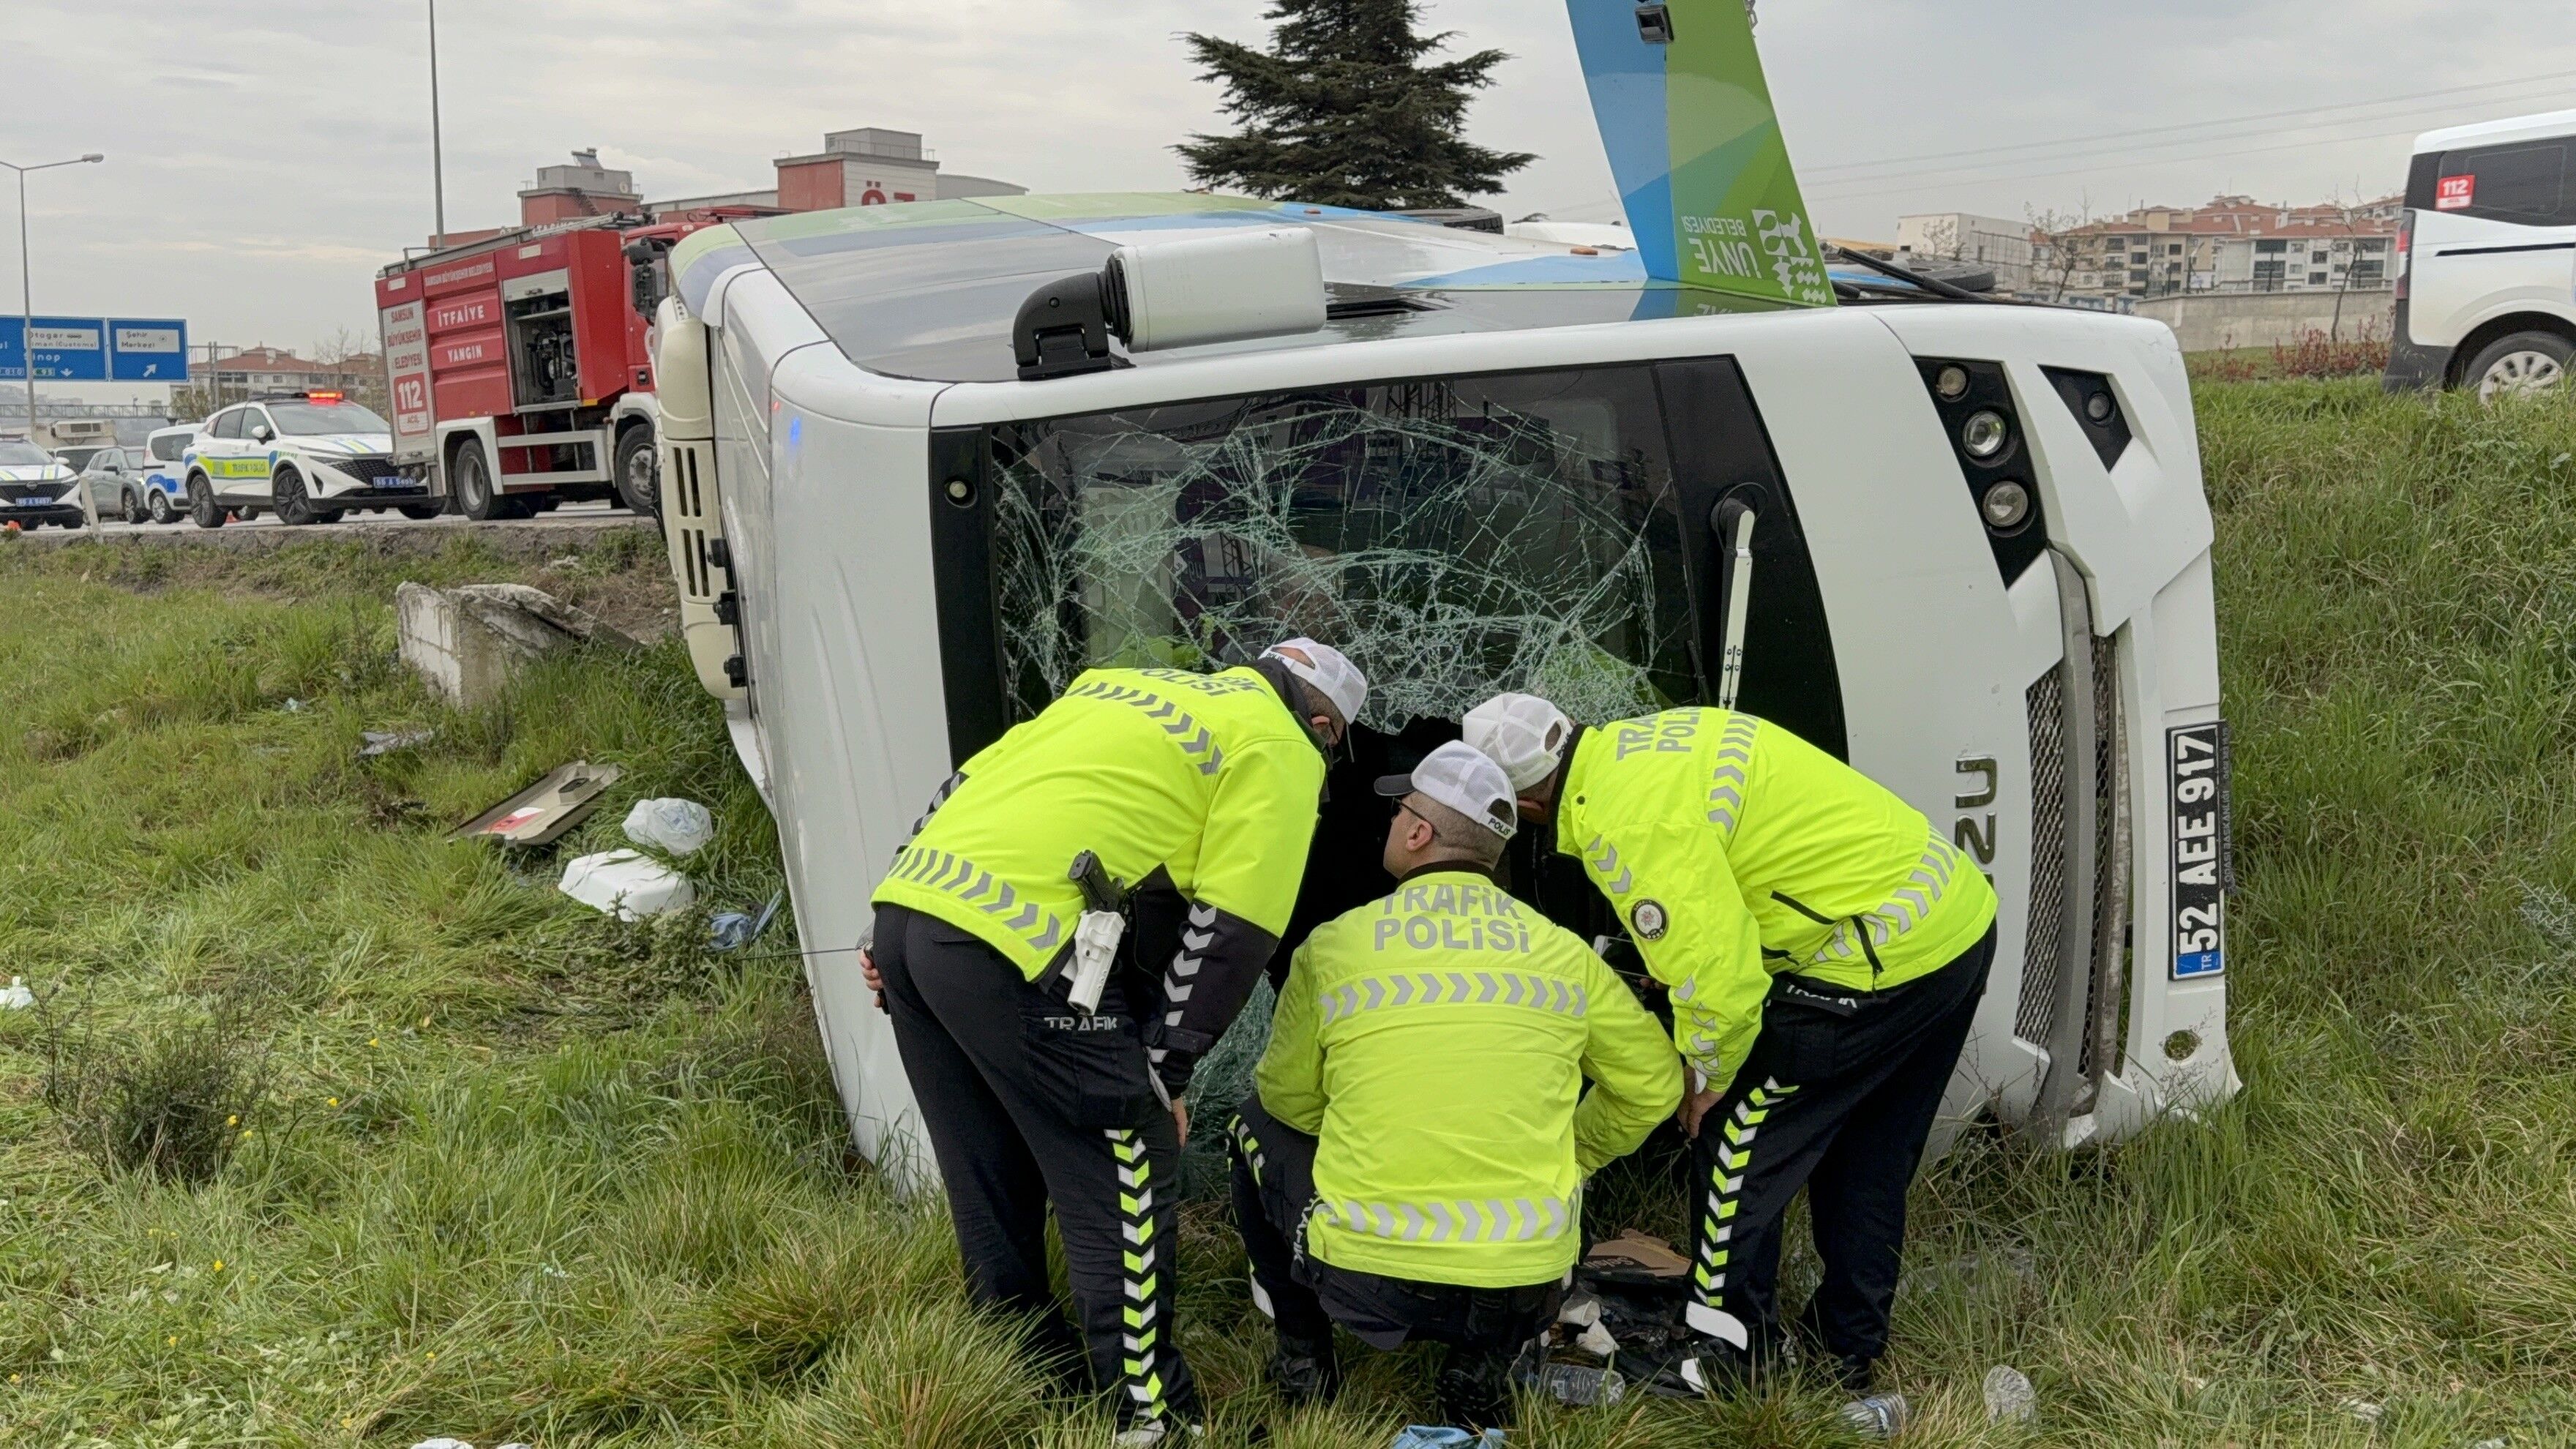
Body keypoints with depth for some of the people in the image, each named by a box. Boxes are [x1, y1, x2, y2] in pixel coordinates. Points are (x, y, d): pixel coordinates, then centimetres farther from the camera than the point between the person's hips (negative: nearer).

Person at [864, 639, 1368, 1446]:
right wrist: (1165, 1070, 2)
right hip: (1015, 944, -8)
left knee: (990, 1187, 20)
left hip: (906, 904, 8)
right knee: (1127, 1183, 5)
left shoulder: (1122, 685, 27)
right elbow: (1228, 928, -3)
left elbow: (967, 786, 23)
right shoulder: (1281, 751, 7)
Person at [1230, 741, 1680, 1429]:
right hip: (1522, 1291, 2)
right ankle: (1482, 1368, 18)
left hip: (1362, 1279, -2)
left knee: (1258, 1127, 26)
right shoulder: (1563, 952, 3)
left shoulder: (1333, 945, -2)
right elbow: (1655, 1083, 13)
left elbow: (1287, 1098, 8)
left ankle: (1303, 1358, 25)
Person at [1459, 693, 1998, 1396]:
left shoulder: (1631, 826, -21)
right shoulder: (1645, 738, 9)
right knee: (1867, 1163, 21)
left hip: (1882, 961, -10)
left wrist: (1710, 1076, -2)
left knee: (1732, 1140, 4)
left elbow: (1715, 973, -22)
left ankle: (1730, 1359, 14)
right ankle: (1846, 1354, 33)